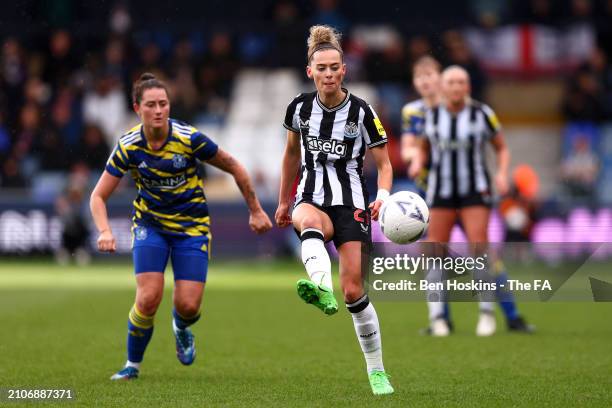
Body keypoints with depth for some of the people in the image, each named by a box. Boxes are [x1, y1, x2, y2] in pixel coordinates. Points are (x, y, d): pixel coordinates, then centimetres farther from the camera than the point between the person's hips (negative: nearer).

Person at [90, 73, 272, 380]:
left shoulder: (189, 139, -19)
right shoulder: (128, 147, -15)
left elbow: (234, 168, -5)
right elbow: (99, 196, -8)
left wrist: (255, 211, 2)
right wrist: (105, 232, -26)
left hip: (192, 227, 0)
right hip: (150, 224, 1)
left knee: (188, 306, -10)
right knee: (148, 298, -18)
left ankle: (181, 328, 30)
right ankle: (133, 364, 6)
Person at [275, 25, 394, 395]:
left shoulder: (362, 112, -6)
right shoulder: (300, 107, 2)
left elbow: (384, 163, -1)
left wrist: (383, 196, -21)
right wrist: (284, 202, 23)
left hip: (351, 202, -1)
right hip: (312, 198, 1)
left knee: (353, 291, -9)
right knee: (309, 222, -39)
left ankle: (377, 370, 8)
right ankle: (321, 289, -68)